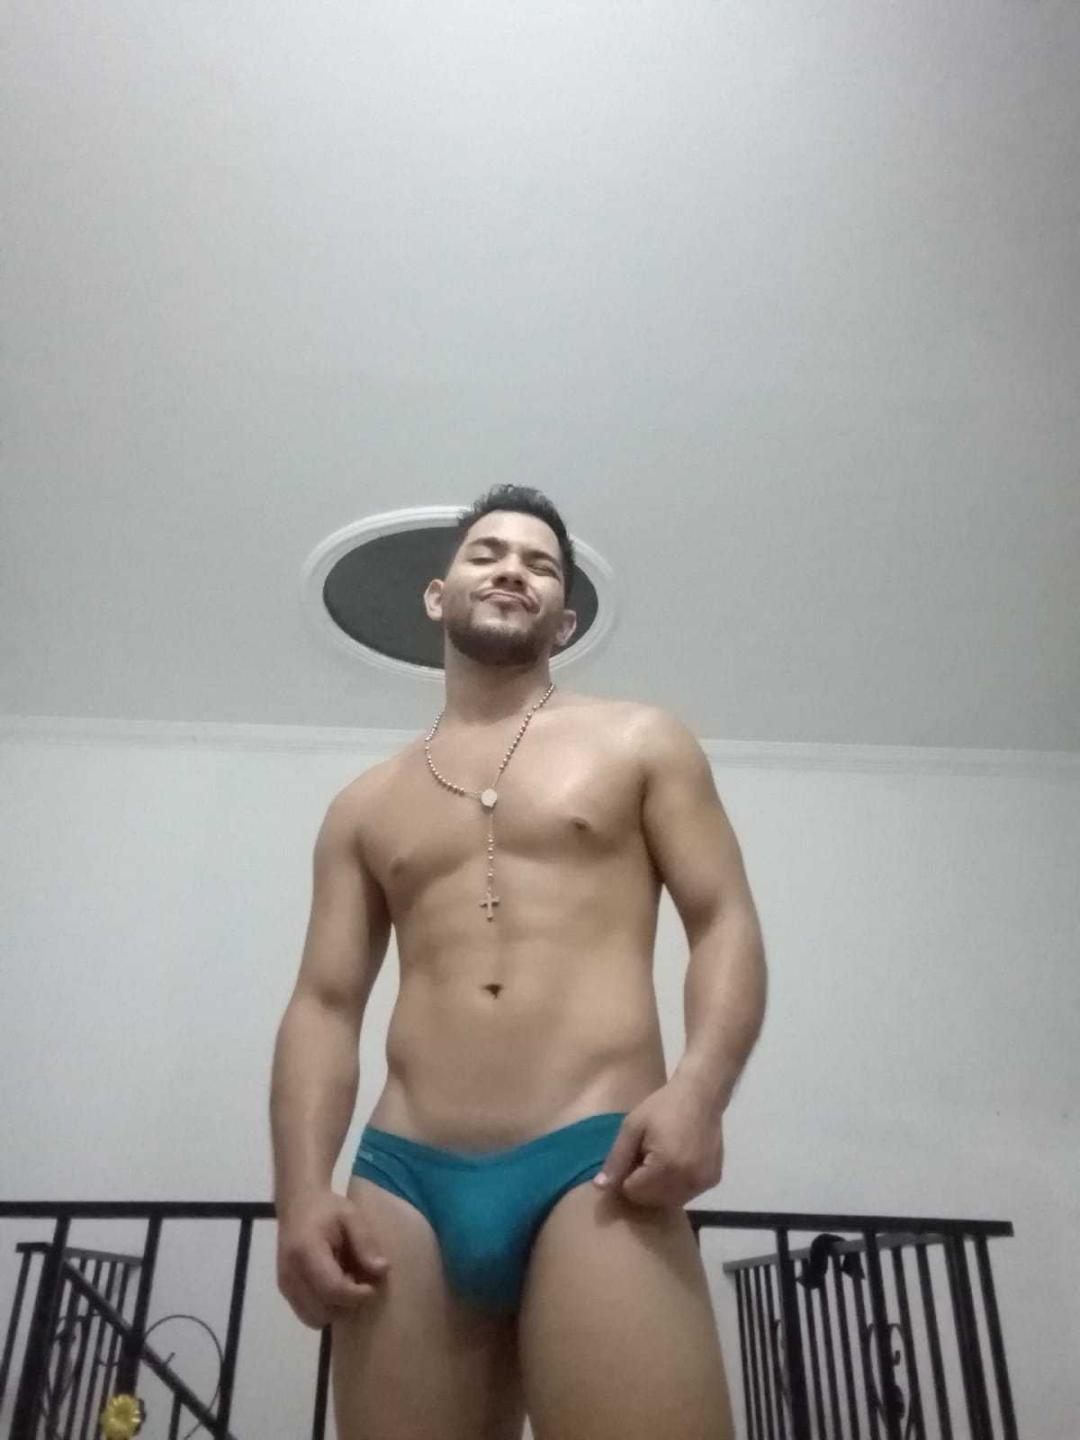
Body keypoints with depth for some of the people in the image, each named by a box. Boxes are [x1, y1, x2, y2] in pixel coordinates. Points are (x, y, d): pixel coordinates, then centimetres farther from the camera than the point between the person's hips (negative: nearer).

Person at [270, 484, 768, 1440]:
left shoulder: (640, 743, 14)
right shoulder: (367, 805, 20)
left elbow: (727, 923, 6)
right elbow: (324, 1005, 15)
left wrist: (698, 1087, -13)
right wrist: (302, 1192, 1)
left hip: (596, 1166, -2)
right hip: (404, 1181, 3)